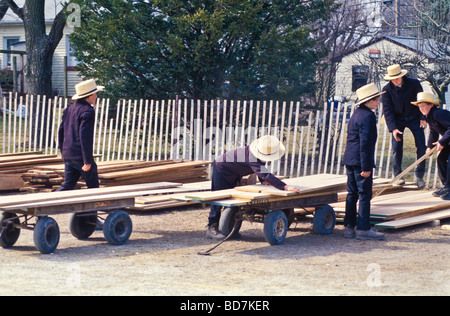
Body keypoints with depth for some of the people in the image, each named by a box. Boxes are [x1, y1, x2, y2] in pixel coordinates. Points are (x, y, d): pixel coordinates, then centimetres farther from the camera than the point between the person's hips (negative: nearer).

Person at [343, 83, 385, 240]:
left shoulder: (356, 114, 16)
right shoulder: (368, 116, -15)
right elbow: (365, 142, -20)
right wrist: (366, 167, -19)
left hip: (350, 160, 10)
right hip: (360, 161, -10)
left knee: (352, 194, 12)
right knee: (364, 195, -4)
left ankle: (349, 227, 15)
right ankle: (363, 229, -2)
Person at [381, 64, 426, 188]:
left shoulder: (414, 84, -10)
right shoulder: (387, 89, -10)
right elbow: (387, 110, -11)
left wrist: (423, 118, -6)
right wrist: (393, 128, -20)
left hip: (414, 118, 0)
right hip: (397, 120, 0)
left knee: (421, 147, -6)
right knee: (397, 148, -10)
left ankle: (419, 175, 7)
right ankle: (397, 175, 4)